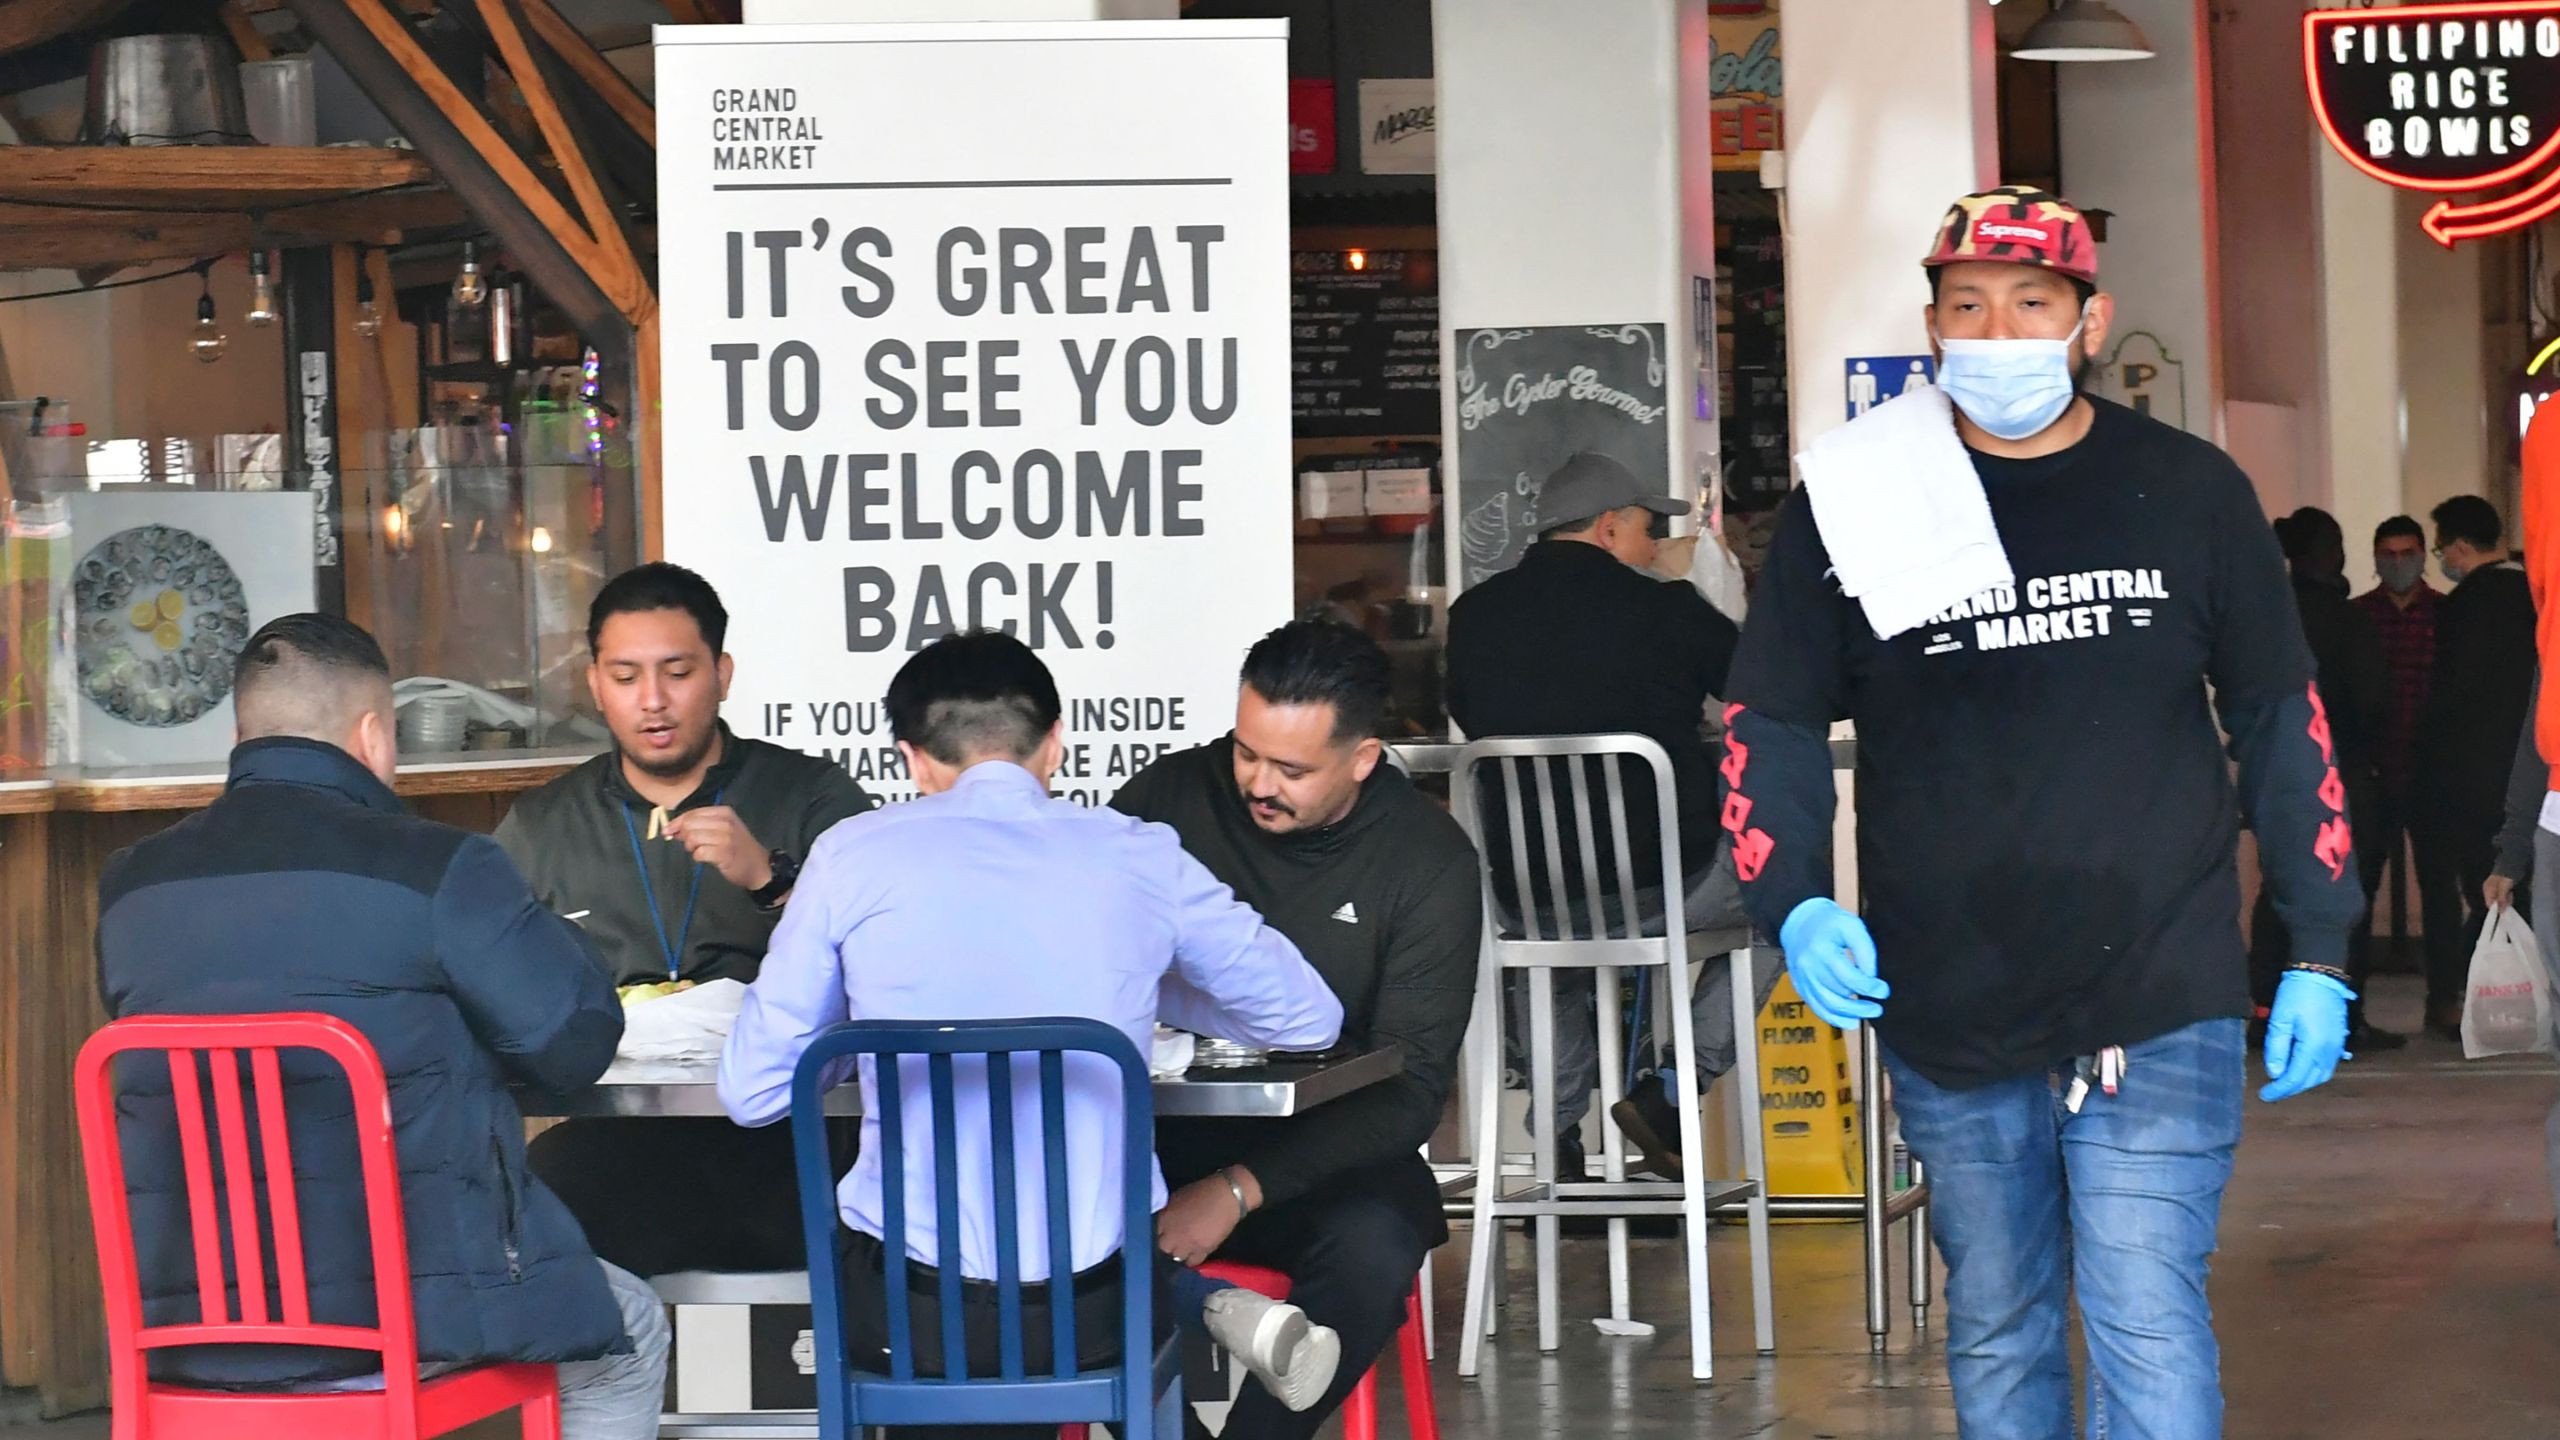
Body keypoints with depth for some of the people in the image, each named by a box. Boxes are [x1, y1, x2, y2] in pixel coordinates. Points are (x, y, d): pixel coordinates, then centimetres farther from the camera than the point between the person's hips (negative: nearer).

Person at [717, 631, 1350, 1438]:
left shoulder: (852, 857, -3)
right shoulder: (1141, 858, 1)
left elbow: (751, 1094, 1)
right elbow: (1310, 1020, 13)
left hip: (903, 1312, -2)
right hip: (1093, 1307, 3)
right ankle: (1211, 1306, 9)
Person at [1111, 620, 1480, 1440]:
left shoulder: (1429, 862, -6)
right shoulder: (1173, 795, -1)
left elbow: (1410, 1088, -10)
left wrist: (1239, 1190, -22)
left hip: (1322, 1152, -1)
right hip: (1161, 1132, 1)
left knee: (1374, 1248, -36)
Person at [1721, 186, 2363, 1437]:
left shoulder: (2190, 494, 3)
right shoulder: (1850, 504, 2)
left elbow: (2282, 722, 10)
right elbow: (1770, 723, 7)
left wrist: (2321, 955, 6)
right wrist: (1792, 906, -10)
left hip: (2156, 1009, -2)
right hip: (1944, 1011, 2)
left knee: (2150, 1335, -9)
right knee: (1993, 1336, 13)